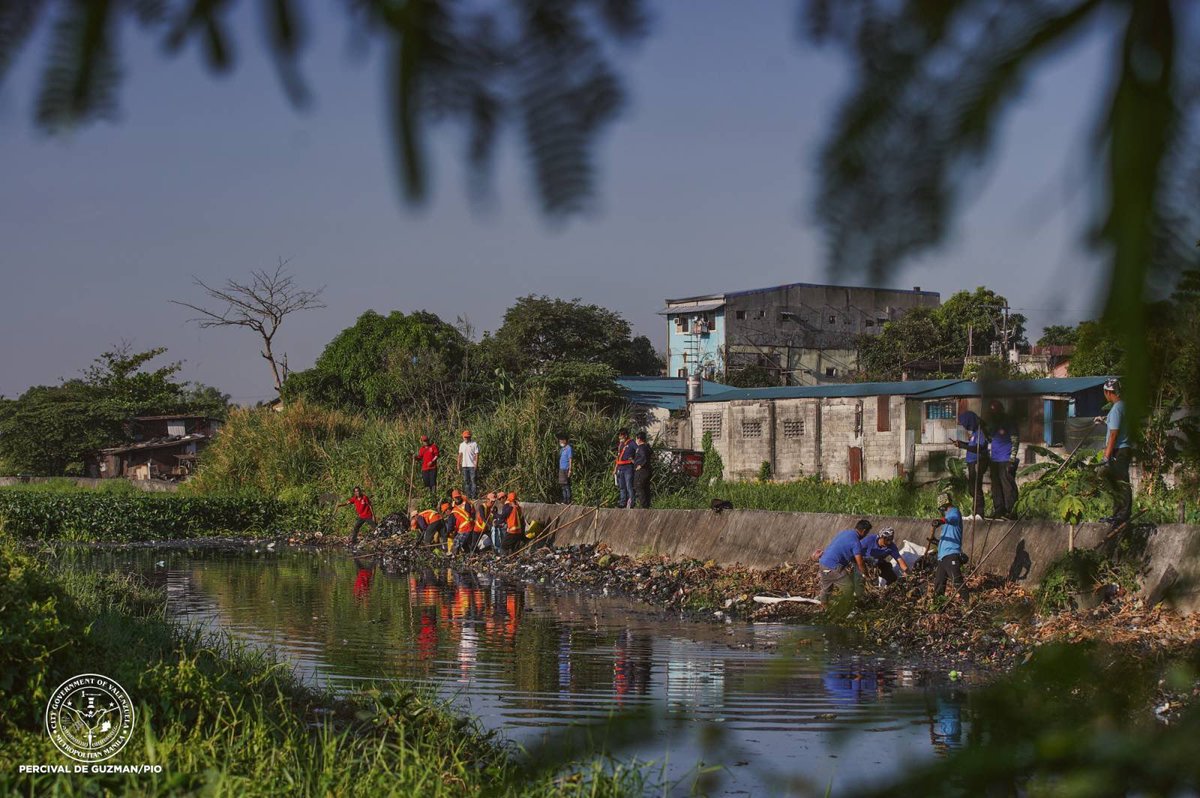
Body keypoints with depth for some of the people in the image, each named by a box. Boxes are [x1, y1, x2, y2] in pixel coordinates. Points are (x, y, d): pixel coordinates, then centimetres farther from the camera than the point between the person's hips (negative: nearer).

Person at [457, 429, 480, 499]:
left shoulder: (474, 444, -4)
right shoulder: (461, 445, 12)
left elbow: (477, 454, -6)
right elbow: (460, 455, 15)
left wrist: (476, 464, -14)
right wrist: (458, 464, 10)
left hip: (472, 465, -5)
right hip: (464, 465, 5)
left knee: (473, 480, -6)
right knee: (466, 481, 8)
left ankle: (473, 497, -6)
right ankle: (468, 496, 13)